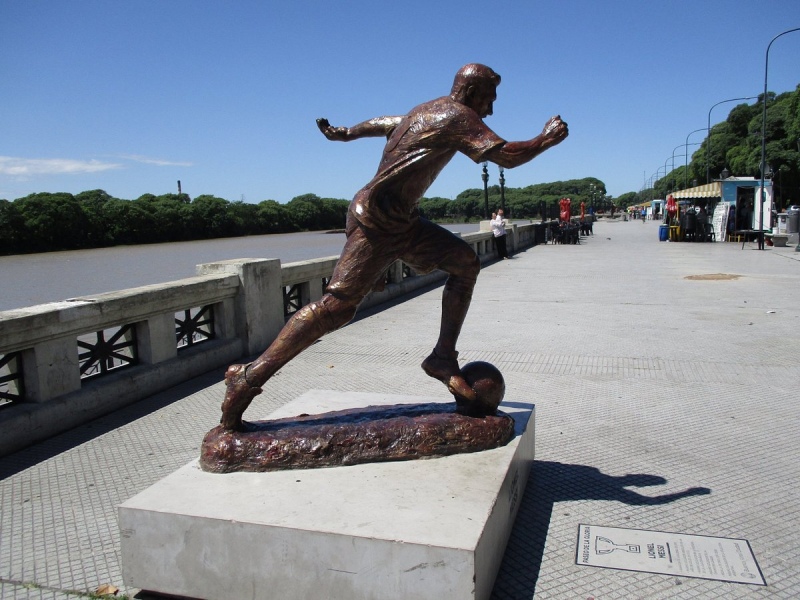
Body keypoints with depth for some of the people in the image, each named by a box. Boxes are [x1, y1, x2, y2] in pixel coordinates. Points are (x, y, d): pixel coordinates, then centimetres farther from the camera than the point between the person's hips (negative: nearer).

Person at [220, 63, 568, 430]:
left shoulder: (428, 111, 18)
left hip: (401, 219, 11)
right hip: (376, 216, -11)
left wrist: (345, 133, 47)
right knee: (339, 303, -16)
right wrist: (546, 139, 0)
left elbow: (383, 123, 33)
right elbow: (507, 156, -17)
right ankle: (249, 378, -11)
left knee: (465, 262, 7)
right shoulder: (458, 116, -10)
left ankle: (443, 357, 6)